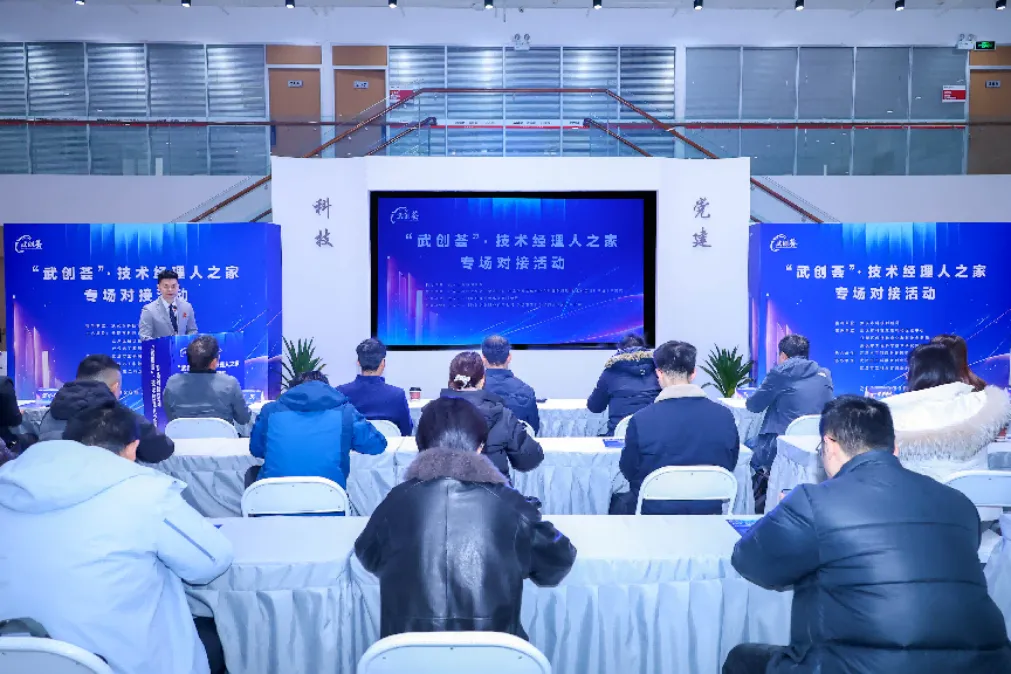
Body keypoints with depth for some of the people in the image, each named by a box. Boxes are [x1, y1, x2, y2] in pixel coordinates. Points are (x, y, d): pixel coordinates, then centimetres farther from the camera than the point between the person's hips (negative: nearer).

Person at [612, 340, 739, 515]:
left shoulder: (641, 420, -21)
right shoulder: (725, 416, -12)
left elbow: (629, 471, -4)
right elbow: (730, 466, 4)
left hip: (655, 512, -3)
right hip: (708, 512, 3)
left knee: (618, 503, 29)